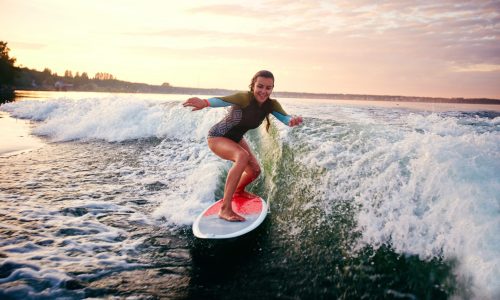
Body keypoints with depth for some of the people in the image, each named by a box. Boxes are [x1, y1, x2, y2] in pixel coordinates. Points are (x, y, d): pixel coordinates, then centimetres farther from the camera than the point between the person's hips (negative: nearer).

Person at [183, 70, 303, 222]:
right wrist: (205, 103, -72)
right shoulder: (245, 97, -32)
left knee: (255, 171, 9)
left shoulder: (271, 104, -14)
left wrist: (292, 120, -53)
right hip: (217, 137, -7)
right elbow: (223, 100, -50)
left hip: (236, 139, 7)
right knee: (242, 156, -34)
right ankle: (225, 209, -32)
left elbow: (285, 118, -28)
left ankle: (239, 191, 46)